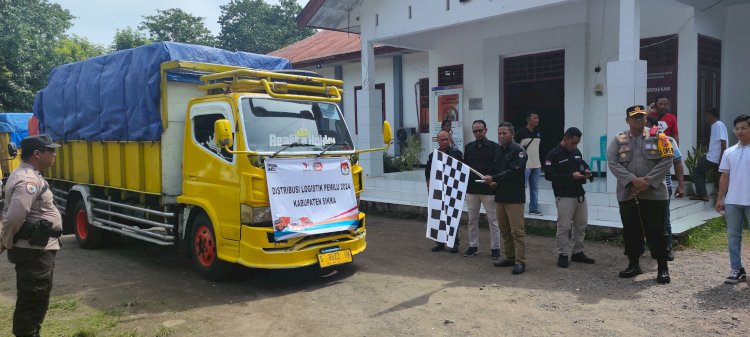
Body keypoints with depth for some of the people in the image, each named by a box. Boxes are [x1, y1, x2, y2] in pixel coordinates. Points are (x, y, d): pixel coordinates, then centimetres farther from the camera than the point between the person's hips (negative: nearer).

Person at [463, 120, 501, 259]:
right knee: (472, 219, 11)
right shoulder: (469, 147, 9)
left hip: (489, 190, -4)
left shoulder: (494, 147, -4)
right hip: (471, 189, 4)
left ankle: (495, 248, 11)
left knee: (493, 219, 3)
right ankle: (473, 246, 22)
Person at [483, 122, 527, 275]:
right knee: (504, 230, 13)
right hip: (500, 196, 8)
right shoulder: (498, 150, 16)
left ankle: (520, 261, -2)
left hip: (514, 197, -8)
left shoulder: (518, 151, -8)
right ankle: (509, 257, 23)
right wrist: (491, 181, -1)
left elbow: (514, 171, -18)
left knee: (517, 231, -6)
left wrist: (494, 179, -19)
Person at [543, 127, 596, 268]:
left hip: (580, 194, 8)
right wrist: (571, 176, -21)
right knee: (564, 227, -5)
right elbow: (548, 175, -17)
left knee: (581, 224, 13)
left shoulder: (577, 152, 12)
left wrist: (586, 171, 1)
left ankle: (578, 252, 25)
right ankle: (563, 255, 7)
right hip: (564, 196, -7)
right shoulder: (553, 155, -11)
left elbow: (583, 165, 26)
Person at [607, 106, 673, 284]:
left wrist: (647, 181, -14)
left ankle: (663, 267, 13)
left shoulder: (657, 137, 2)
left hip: (654, 194, -2)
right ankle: (634, 264, 24)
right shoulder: (618, 140, 4)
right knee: (631, 232, 10)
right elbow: (612, 163, -6)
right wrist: (633, 180, -17)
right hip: (627, 194, 2)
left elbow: (666, 160, -6)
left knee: (656, 232, 1)